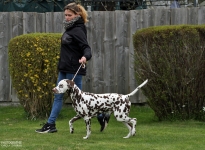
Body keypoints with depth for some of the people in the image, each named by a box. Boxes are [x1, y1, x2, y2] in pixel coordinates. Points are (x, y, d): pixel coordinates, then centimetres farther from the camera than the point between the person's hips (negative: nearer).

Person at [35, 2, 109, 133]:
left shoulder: (78, 31, -16)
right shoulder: (70, 29, 12)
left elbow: (86, 48, -24)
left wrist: (85, 57, -45)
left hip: (74, 70, -10)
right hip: (64, 68, 10)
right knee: (58, 96, 9)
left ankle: (101, 116, 10)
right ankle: (51, 124, 11)